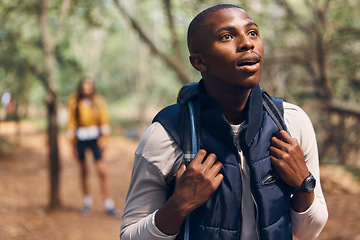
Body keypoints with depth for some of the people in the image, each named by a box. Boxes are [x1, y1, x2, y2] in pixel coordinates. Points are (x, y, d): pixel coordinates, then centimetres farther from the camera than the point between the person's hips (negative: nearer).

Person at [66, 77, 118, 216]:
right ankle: (87, 202, 21)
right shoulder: (74, 102, 3)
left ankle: (109, 205, -5)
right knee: (83, 172, 6)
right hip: (80, 139, 1)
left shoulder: (98, 101, 2)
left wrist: (103, 138, -7)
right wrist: (73, 143, 4)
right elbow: (71, 122, 7)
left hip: (95, 137, -1)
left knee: (102, 171, -8)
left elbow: (104, 120, 2)